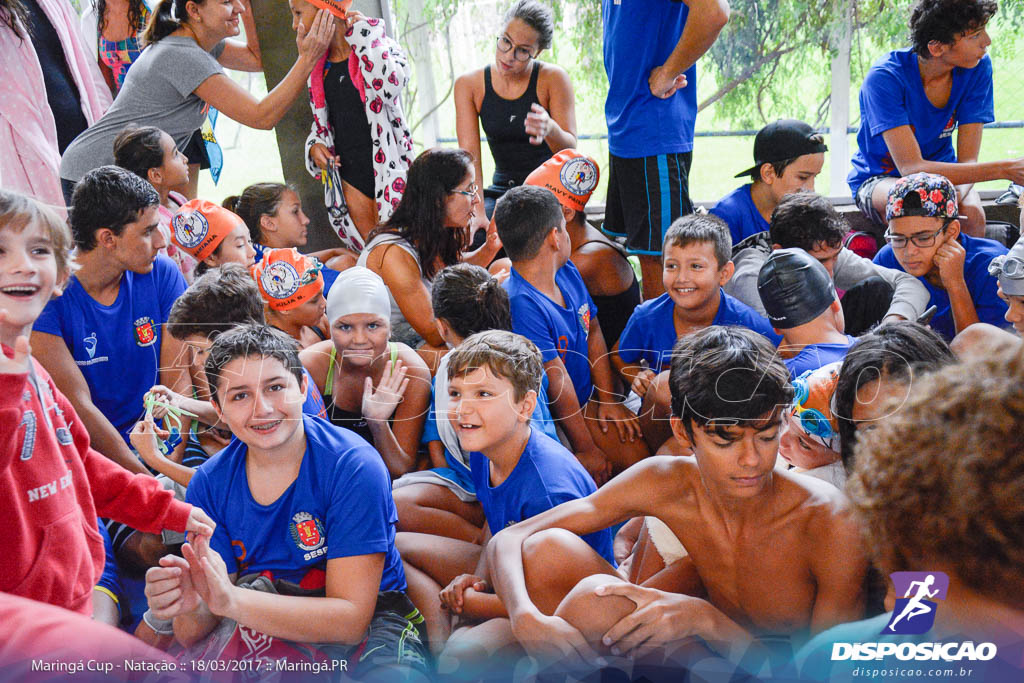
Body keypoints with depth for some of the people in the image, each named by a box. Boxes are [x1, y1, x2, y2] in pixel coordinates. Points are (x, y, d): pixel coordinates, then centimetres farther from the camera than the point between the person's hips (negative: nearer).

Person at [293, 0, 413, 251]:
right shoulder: (317, 67, 12)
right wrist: (315, 145, 3)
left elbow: (391, 85, -29)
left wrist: (362, 32, -18)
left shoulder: (380, 48, -6)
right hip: (348, 174, 5)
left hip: (386, 169, -5)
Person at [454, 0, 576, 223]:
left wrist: (550, 129, -37)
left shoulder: (554, 78, -8)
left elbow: (570, 150, -12)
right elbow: (470, 154, -9)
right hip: (502, 190, 2)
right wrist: (478, 214, -22)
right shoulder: (469, 84, -1)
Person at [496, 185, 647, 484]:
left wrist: (608, 399, 5)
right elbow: (556, 380, -24)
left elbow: (594, 334, 11)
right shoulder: (520, 304, -28)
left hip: (584, 402, 8)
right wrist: (586, 449, -19)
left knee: (638, 454, -4)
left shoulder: (568, 273, 1)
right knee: (593, 478, -22)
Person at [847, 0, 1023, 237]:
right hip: (879, 180, -3)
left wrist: (953, 201, -38)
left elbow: (967, 161, -14)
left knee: (972, 213, -29)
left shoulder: (977, 68, -13)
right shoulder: (885, 77, -26)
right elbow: (912, 168, -33)